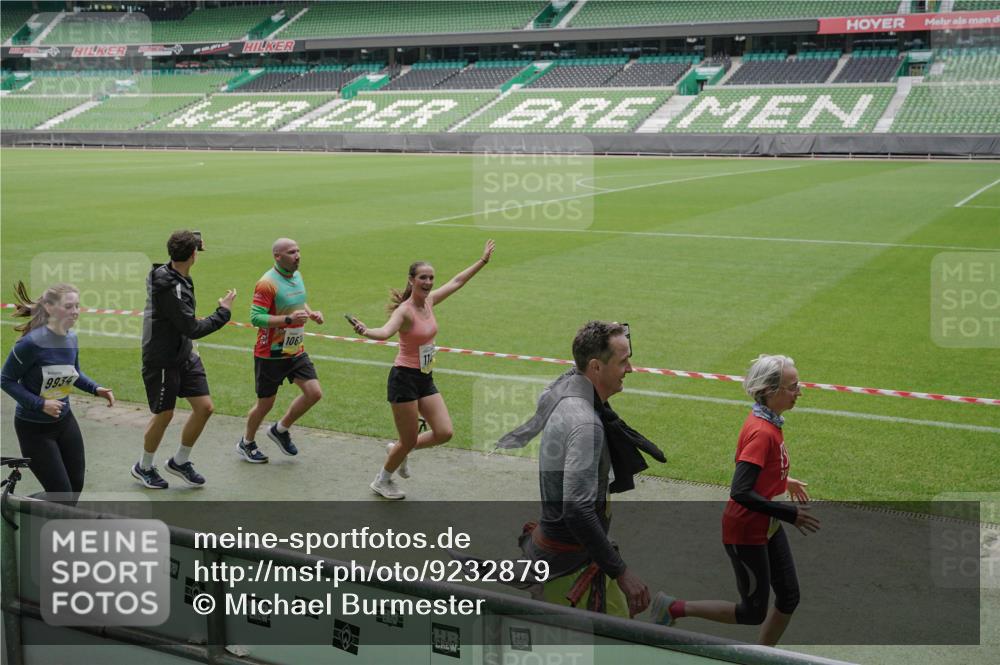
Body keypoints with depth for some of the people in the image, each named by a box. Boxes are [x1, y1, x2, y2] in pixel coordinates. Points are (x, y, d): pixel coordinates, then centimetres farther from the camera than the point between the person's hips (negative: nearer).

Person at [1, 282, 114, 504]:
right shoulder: (32, 343, -26)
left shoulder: (71, 338, -4)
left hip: (65, 421, 7)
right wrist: (40, 404, -25)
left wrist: (96, 389, -3)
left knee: (76, 483, 16)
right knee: (62, 495, -3)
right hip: (34, 428, -7)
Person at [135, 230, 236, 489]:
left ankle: (180, 461, 24)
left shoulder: (167, 273, 1)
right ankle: (143, 467, 30)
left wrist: (192, 240, 34)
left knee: (204, 407, 5)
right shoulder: (169, 288, -27)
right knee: (164, 415, 6)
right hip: (162, 360, -9)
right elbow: (193, 329, -26)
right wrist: (223, 311, -14)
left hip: (184, 355, 9)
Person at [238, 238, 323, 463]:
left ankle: (280, 430, 20)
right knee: (265, 403, 6)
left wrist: (311, 313, 4)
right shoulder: (267, 282, -19)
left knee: (314, 393, -3)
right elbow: (256, 317, -24)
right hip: (271, 355, -7)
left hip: (296, 351, 7)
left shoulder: (297, 276, 6)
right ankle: (246, 443, 32)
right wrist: (289, 319, -30)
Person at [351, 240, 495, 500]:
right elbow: (386, 331, -39)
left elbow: (457, 281, 18)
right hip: (404, 379, -8)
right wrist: (366, 331, -60)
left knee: (444, 433, 0)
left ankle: (398, 451, 26)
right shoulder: (405, 311, -19)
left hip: (425, 379, 8)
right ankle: (382, 481, 28)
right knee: (409, 441, 1)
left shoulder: (429, 301, 3)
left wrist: (483, 260, 26)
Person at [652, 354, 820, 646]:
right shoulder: (762, 433, -27)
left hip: (767, 527, 9)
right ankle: (674, 607, 15)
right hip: (746, 533, -9)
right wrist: (790, 514, -27)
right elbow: (740, 492, -32)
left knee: (789, 598, 14)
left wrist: (784, 482, 19)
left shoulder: (766, 422, 1)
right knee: (753, 613, 4)